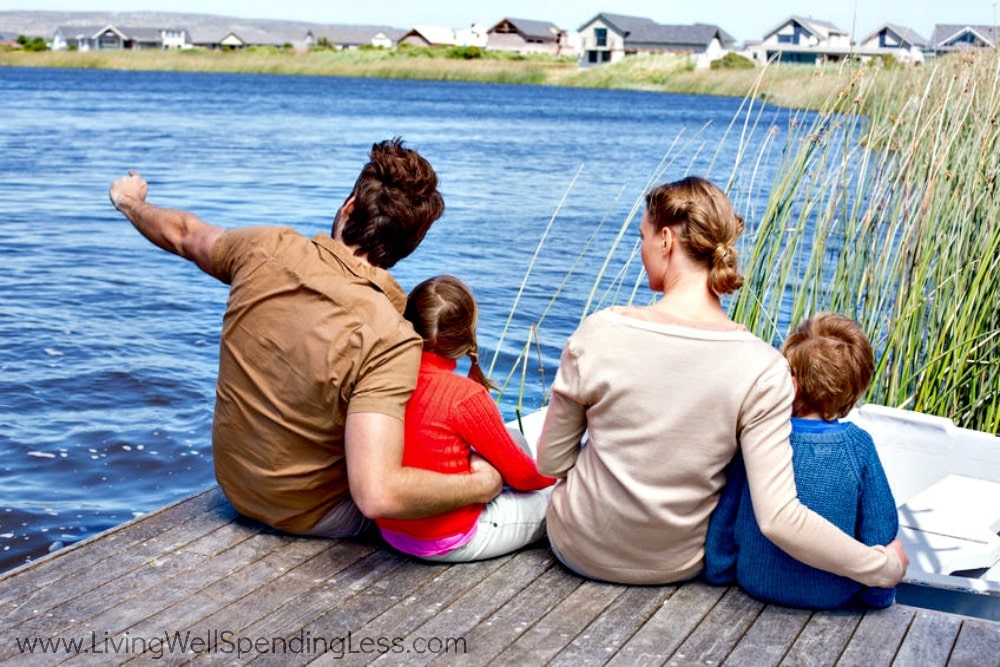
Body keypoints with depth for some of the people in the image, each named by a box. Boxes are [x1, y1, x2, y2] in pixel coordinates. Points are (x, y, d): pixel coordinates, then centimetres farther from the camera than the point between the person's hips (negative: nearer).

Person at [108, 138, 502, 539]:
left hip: (235, 488, 6)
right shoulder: (390, 340, -32)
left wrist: (130, 202, 31)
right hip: (312, 517, -5)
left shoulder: (268, 249, -15)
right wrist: (480, 486, -24)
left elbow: (183, 234, 8)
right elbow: (377, 495, -41)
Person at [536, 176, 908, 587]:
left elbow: (551, 463, -10)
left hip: (581, 550, 0)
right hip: (678, 565, 1)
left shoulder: (600, 333, -23)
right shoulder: (762, 368, -22)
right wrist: (884, 566, -14)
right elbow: (778, 518, -27)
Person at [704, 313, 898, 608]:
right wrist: (879, 596, 9)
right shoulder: (858, 445, -16)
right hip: (834, 596, -1)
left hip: (756, 584, 2)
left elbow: (723, 519, -5)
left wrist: (719, 572, 12)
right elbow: (881, 529, -7)